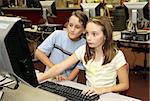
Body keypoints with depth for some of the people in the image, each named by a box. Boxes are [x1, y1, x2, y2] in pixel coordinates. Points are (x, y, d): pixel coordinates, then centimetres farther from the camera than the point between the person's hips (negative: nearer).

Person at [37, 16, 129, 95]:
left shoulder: (116, 55, -13)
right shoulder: (83, 50, -3)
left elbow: (125, 85, -7)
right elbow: (59, 68, -7)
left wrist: (102, 90, -21)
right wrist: (37, 80, -18)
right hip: (88, 94, 3)